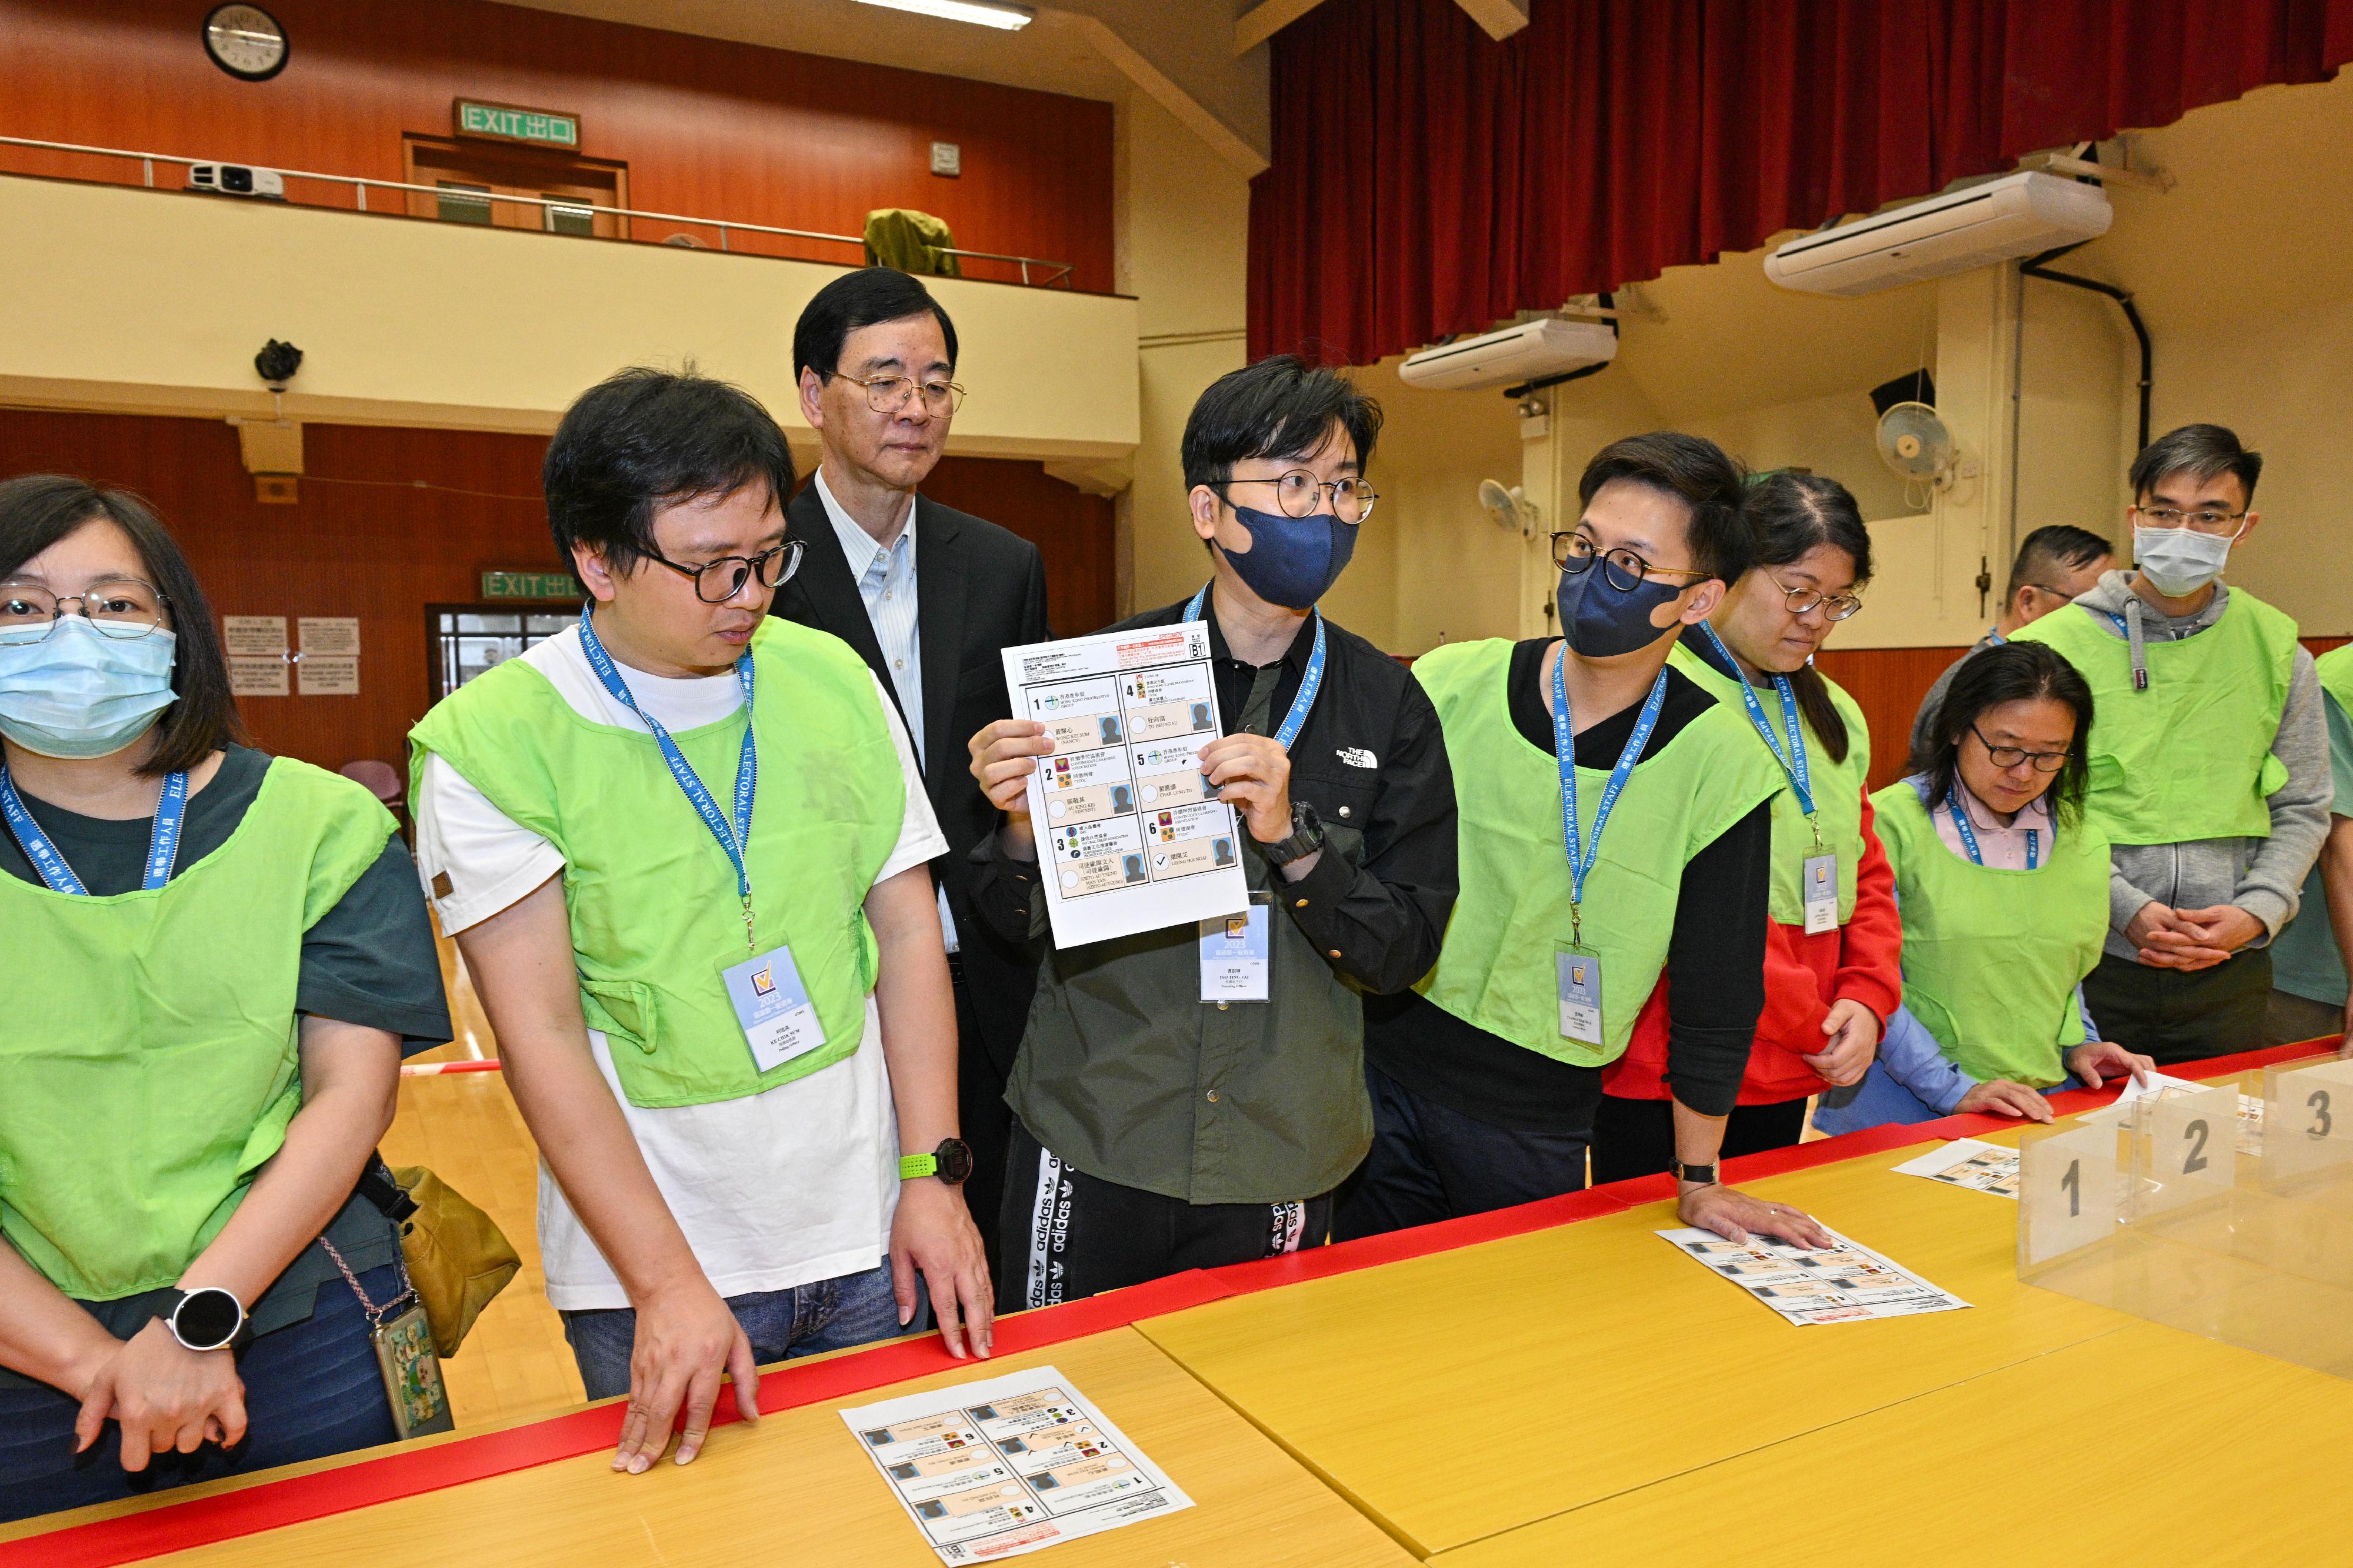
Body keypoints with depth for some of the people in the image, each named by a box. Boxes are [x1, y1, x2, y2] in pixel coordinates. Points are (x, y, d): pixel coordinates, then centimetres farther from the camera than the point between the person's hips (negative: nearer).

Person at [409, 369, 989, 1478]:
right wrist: (668, 1285, -17)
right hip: (651, 1261, -3)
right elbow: (541, 1035, -14)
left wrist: (932, 1175, -3)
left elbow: (907, 935, 1)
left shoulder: (833, 680, -1)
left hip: (864, 1235, 3)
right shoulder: (489, 744, -12)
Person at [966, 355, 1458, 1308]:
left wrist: (1292, 841, -20)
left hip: (1280, 1164, 1)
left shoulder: (1386, 708, -2)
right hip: (1091, 1142, 0)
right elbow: (1019, 919, 0)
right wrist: (1021, 825, -21)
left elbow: (1406, 951, -5)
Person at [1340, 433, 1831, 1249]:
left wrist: (1698, 1183, 6)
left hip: (1540, 1127, 0)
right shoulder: (1453, 685, -7)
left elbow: (1717, 989, -1)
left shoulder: (1720, 764, -9)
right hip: (1381, 1071, 1)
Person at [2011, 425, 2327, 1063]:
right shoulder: (2054, 646, -5)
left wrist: (2257, 912, -5)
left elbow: (2302, 811, 10)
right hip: (2093, 965, -3)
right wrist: (2126, 909, -15)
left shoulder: (2278, 651, 5)